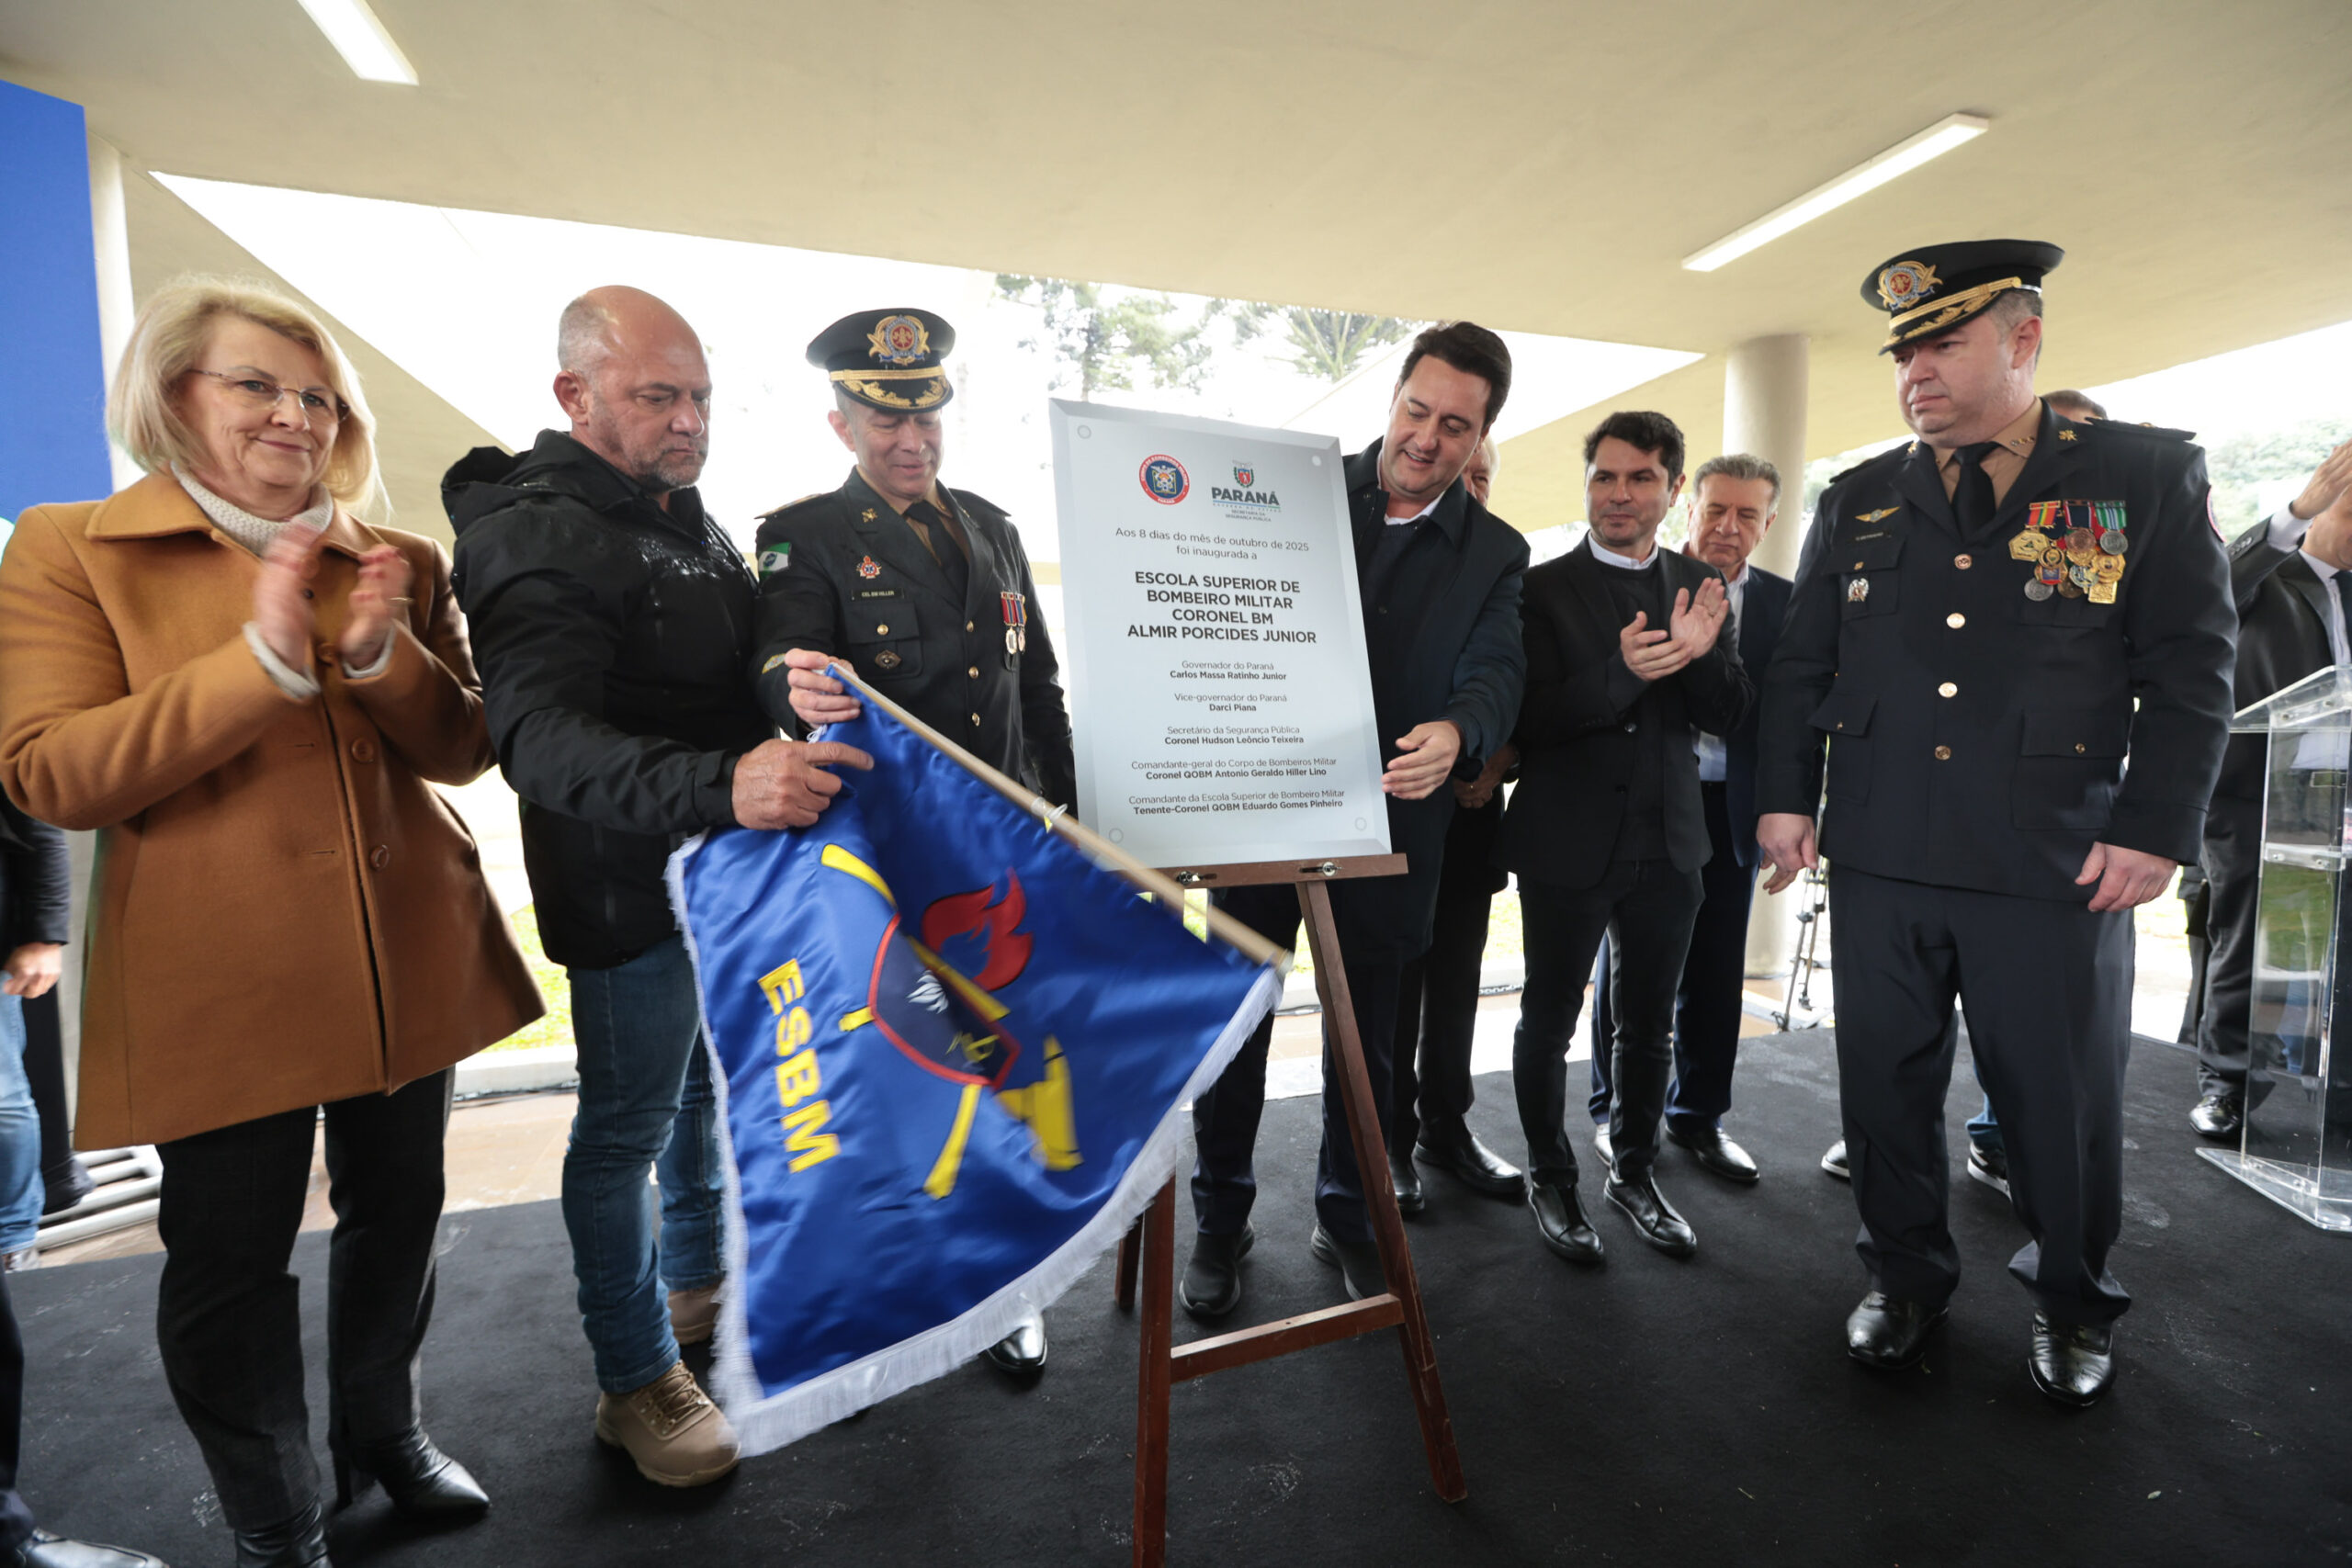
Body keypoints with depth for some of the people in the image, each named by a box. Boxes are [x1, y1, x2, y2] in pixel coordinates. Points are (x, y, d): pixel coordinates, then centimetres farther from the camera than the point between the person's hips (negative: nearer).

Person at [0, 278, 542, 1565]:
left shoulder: (401, 564, 7)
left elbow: (463, 748, 1)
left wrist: (382, 654, -18)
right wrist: (264, 658, -24)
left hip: (407, 960, 4)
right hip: (216, 978, -3)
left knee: (396, 1217, 18)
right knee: (228, 1257, 10)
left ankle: (383, 1433, 44)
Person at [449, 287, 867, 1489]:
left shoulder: (690, 520, 12)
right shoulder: (535, 535, -18)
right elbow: (542, 738, -33)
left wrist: (794, 754, 7)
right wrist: (719, 784, -48)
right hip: (627, 893, -9)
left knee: (707, 1088, 22)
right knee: (627, 1125, 5)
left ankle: (697, 1281, 44)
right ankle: (636, 1382, 24)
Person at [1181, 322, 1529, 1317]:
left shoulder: (1494, 553, 5)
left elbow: (1496, 672, -7)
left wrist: (1456, 732, -30)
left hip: (1385, 819, 1)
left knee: (1365, 1037, 12)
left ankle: (1347, 1218, 33)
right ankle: (1221, 1218, 25)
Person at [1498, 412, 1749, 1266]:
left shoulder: (1700, 587, 6)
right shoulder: (1542, 588, -6)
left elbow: (1729, 716, 3)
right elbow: (1529, 719, -14)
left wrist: (1701, 653, -18)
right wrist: (1621, 671, -29)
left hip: (1666, 841, 4)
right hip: (1568, 841, -4)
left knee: (1649, 1023, 16)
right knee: (1549, 1019, 9)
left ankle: (1634, 1171, 36)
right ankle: (1549, 1177, 29)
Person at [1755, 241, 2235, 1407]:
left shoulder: (2149, 475, 3)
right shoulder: (1858, 502, 10)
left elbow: (2189, 668, -1)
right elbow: (1800, 666, 11)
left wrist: (2155, 830, -8)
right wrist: (1784, 797, 4)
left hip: (2056, 866, -2)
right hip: (1879, 857, 3)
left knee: (2064, 1102, 10)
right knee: (1884, 1086, 10)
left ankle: (2071, 1303, 34)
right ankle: (1906, 1278, 31)